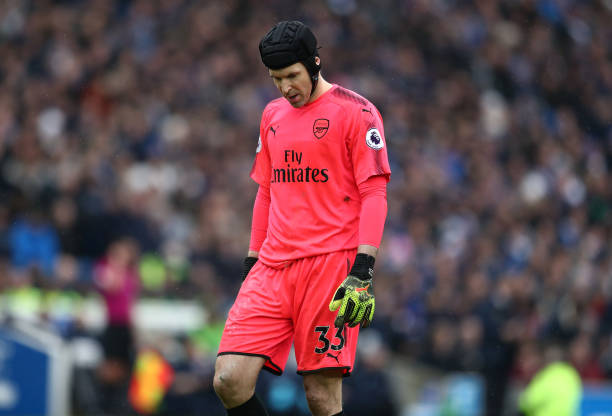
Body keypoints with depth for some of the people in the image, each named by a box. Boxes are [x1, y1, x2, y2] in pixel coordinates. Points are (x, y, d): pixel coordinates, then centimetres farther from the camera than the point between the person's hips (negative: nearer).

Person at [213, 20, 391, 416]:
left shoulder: (355, 111, -2)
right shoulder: (273, 115, 18)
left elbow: (374, 193, -7)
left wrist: (363, 270, -16)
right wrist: (252, 261, 20)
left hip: (332, 263, -6)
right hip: (273, 265, 6)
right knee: (230, 380, -10)